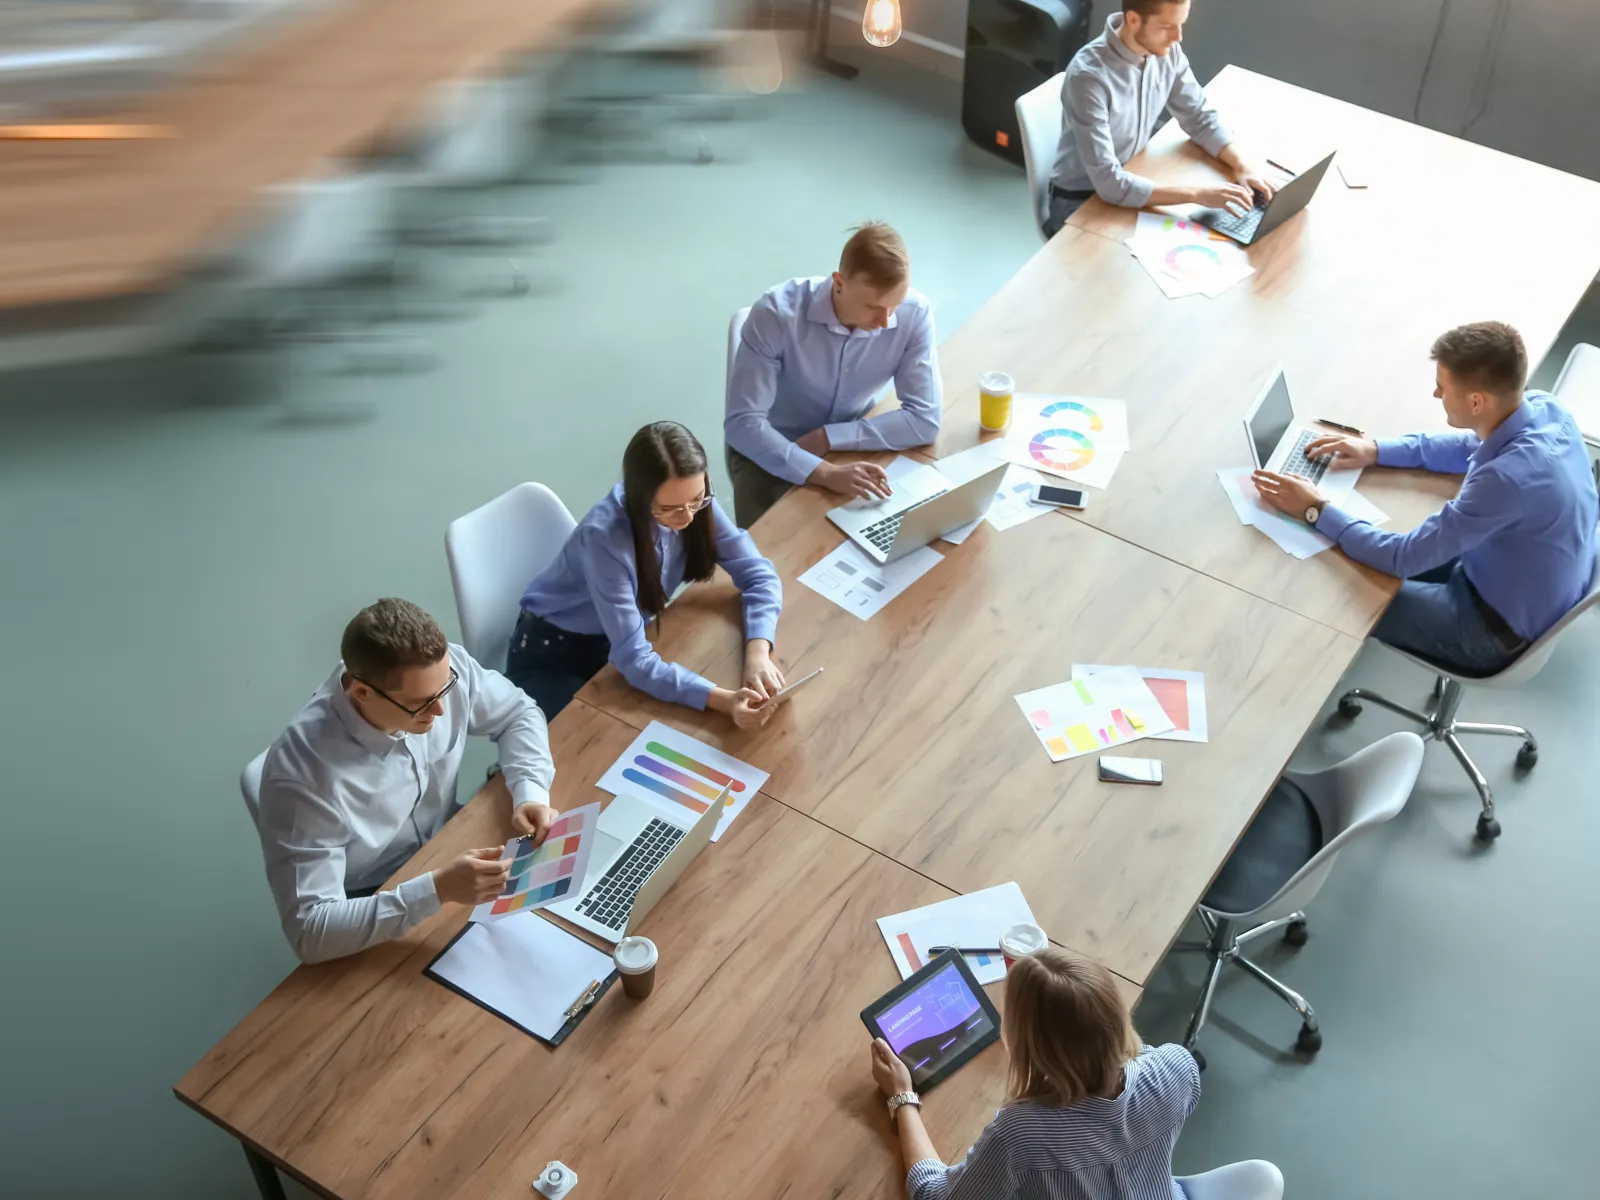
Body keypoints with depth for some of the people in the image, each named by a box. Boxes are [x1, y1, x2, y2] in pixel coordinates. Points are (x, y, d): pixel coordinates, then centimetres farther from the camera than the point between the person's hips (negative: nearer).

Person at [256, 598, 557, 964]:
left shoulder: (444, 669, -21)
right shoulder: (304, 772, -35)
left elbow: (518, 713, 0)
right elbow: (310, 931, -35)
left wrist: (531, 793, -18)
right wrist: (437, 890, -43)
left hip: (450, 852, 6)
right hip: (369, 924, -6)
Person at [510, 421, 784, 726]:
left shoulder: (694, 501, -19)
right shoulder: (605, 538, -35)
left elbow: (759, 575, -15)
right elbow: (634, 659, -37)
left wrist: (757, 654, -34)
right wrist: (724, 700, -50)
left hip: (626, 636, 6)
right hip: (553, 657, -6)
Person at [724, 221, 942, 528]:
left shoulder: (914, 314, -21)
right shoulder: (776, 313, -29)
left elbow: (925, 420, -19)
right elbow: (742, 423, -32)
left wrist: (828, 438, -26)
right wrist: (825, 473, -44)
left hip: (852, 447, 3)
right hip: (771, 452, -3)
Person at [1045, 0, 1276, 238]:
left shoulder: (1167, 51, -10)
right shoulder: (1089, 75, -30)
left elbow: (1200, 118, 3)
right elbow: (1108, 183, -33)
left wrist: (1243, 166, -15)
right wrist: (1197, 194, -35)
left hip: (1132, 179, 7)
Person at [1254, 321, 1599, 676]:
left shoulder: (1509, 478, -40)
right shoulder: (1542, 408, -14)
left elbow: (1405, 558, -31)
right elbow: (1474, 448, 9)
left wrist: (1317, 511, -22)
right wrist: (1378, 451, 1)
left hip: (1499, 629, -8)